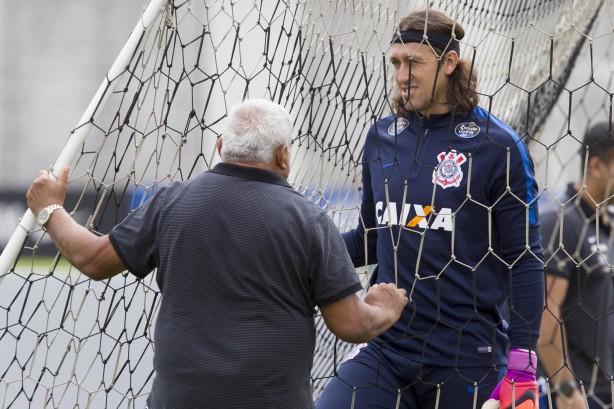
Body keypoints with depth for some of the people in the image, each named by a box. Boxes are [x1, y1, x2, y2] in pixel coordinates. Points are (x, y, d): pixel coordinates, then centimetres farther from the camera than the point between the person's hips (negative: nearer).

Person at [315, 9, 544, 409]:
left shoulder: (497, 146, -6)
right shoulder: (382, 137, 8)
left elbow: (523, 260, -5)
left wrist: (522, 365, -9)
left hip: (467, 360, -4)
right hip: (386, 349, 4)